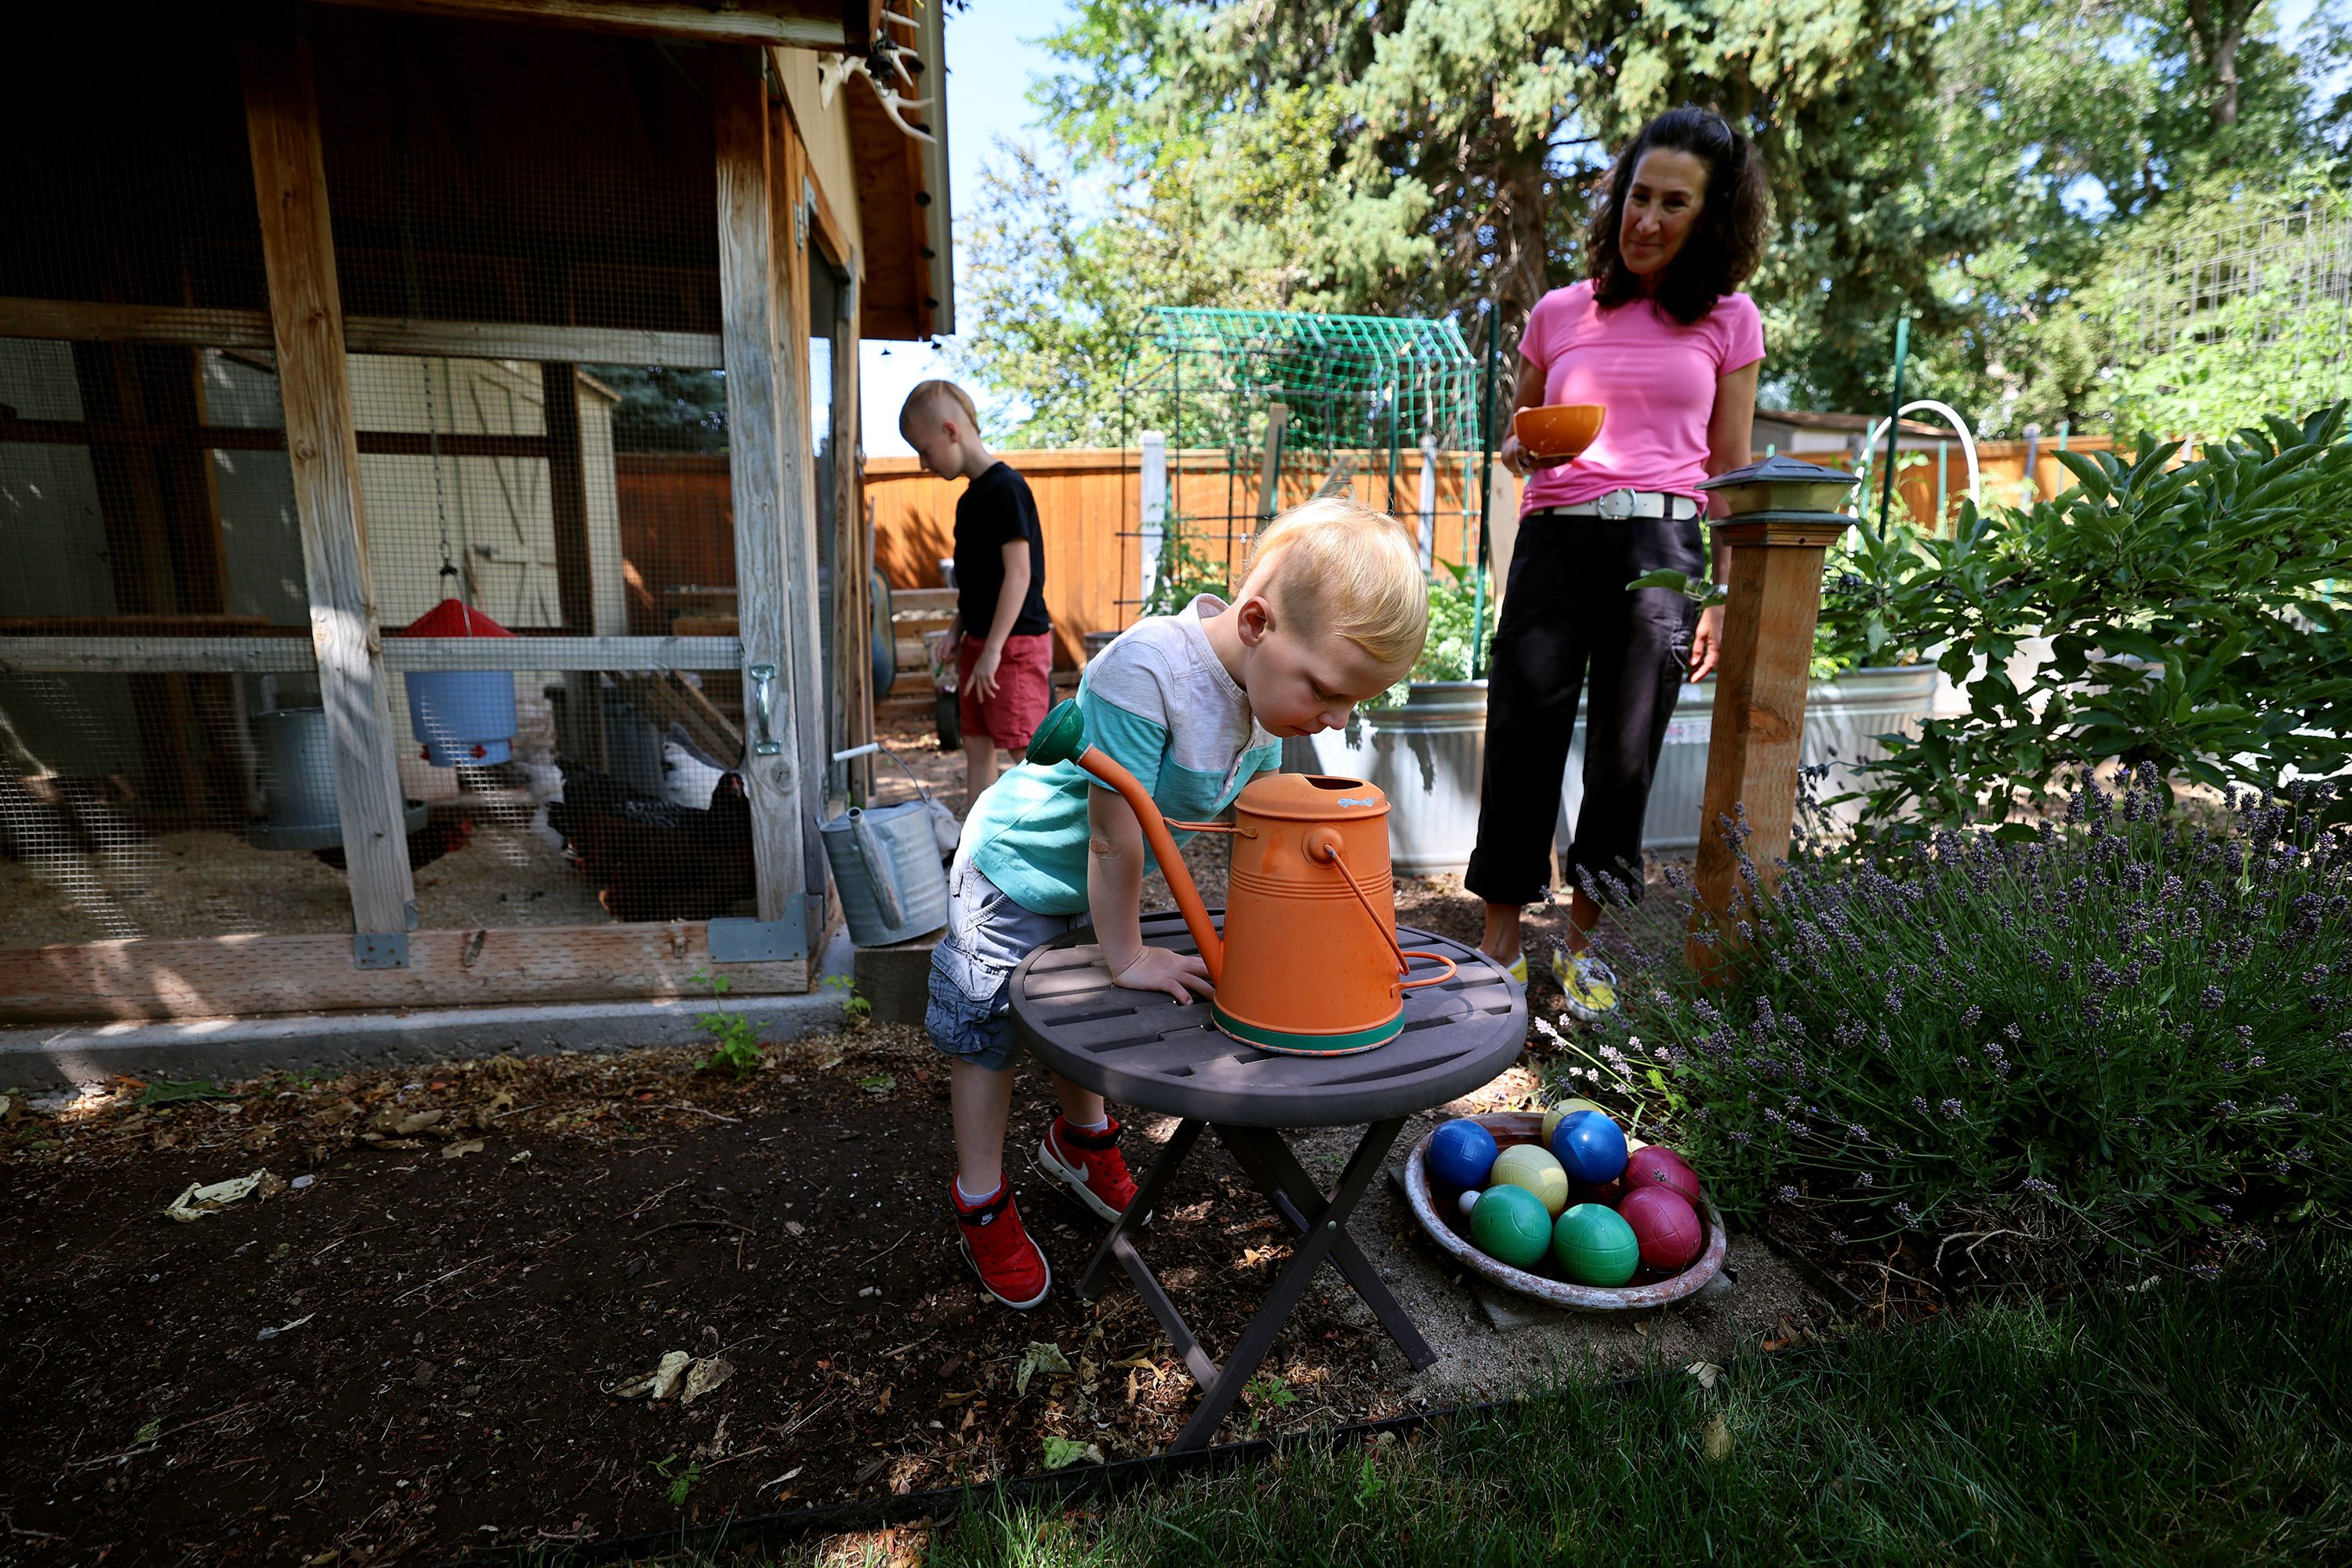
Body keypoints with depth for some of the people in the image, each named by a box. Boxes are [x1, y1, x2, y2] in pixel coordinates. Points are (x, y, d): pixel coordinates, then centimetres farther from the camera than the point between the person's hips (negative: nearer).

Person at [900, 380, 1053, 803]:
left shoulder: (1005, 488, -15)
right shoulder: (971, 496, 14)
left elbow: (1019, 574, -19)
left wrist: (993, 649, -20)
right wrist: (958, 629, 14)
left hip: (1016, 641, -10)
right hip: (980, 641, 10)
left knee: (1027, 748, -5)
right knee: (976, 743, 13)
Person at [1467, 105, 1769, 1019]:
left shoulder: (1728, 321, 11)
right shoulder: (1560, 314, 11)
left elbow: (1731, 472, 11)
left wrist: (1725, 596, 5)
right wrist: (1522, 454, -6)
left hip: (1665, 547, 0)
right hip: (1556, 539, 0)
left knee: (1625, 754, 4)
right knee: (1522, 737, -4)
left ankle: (1581, 942, 21)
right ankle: (1499, 944, 10)